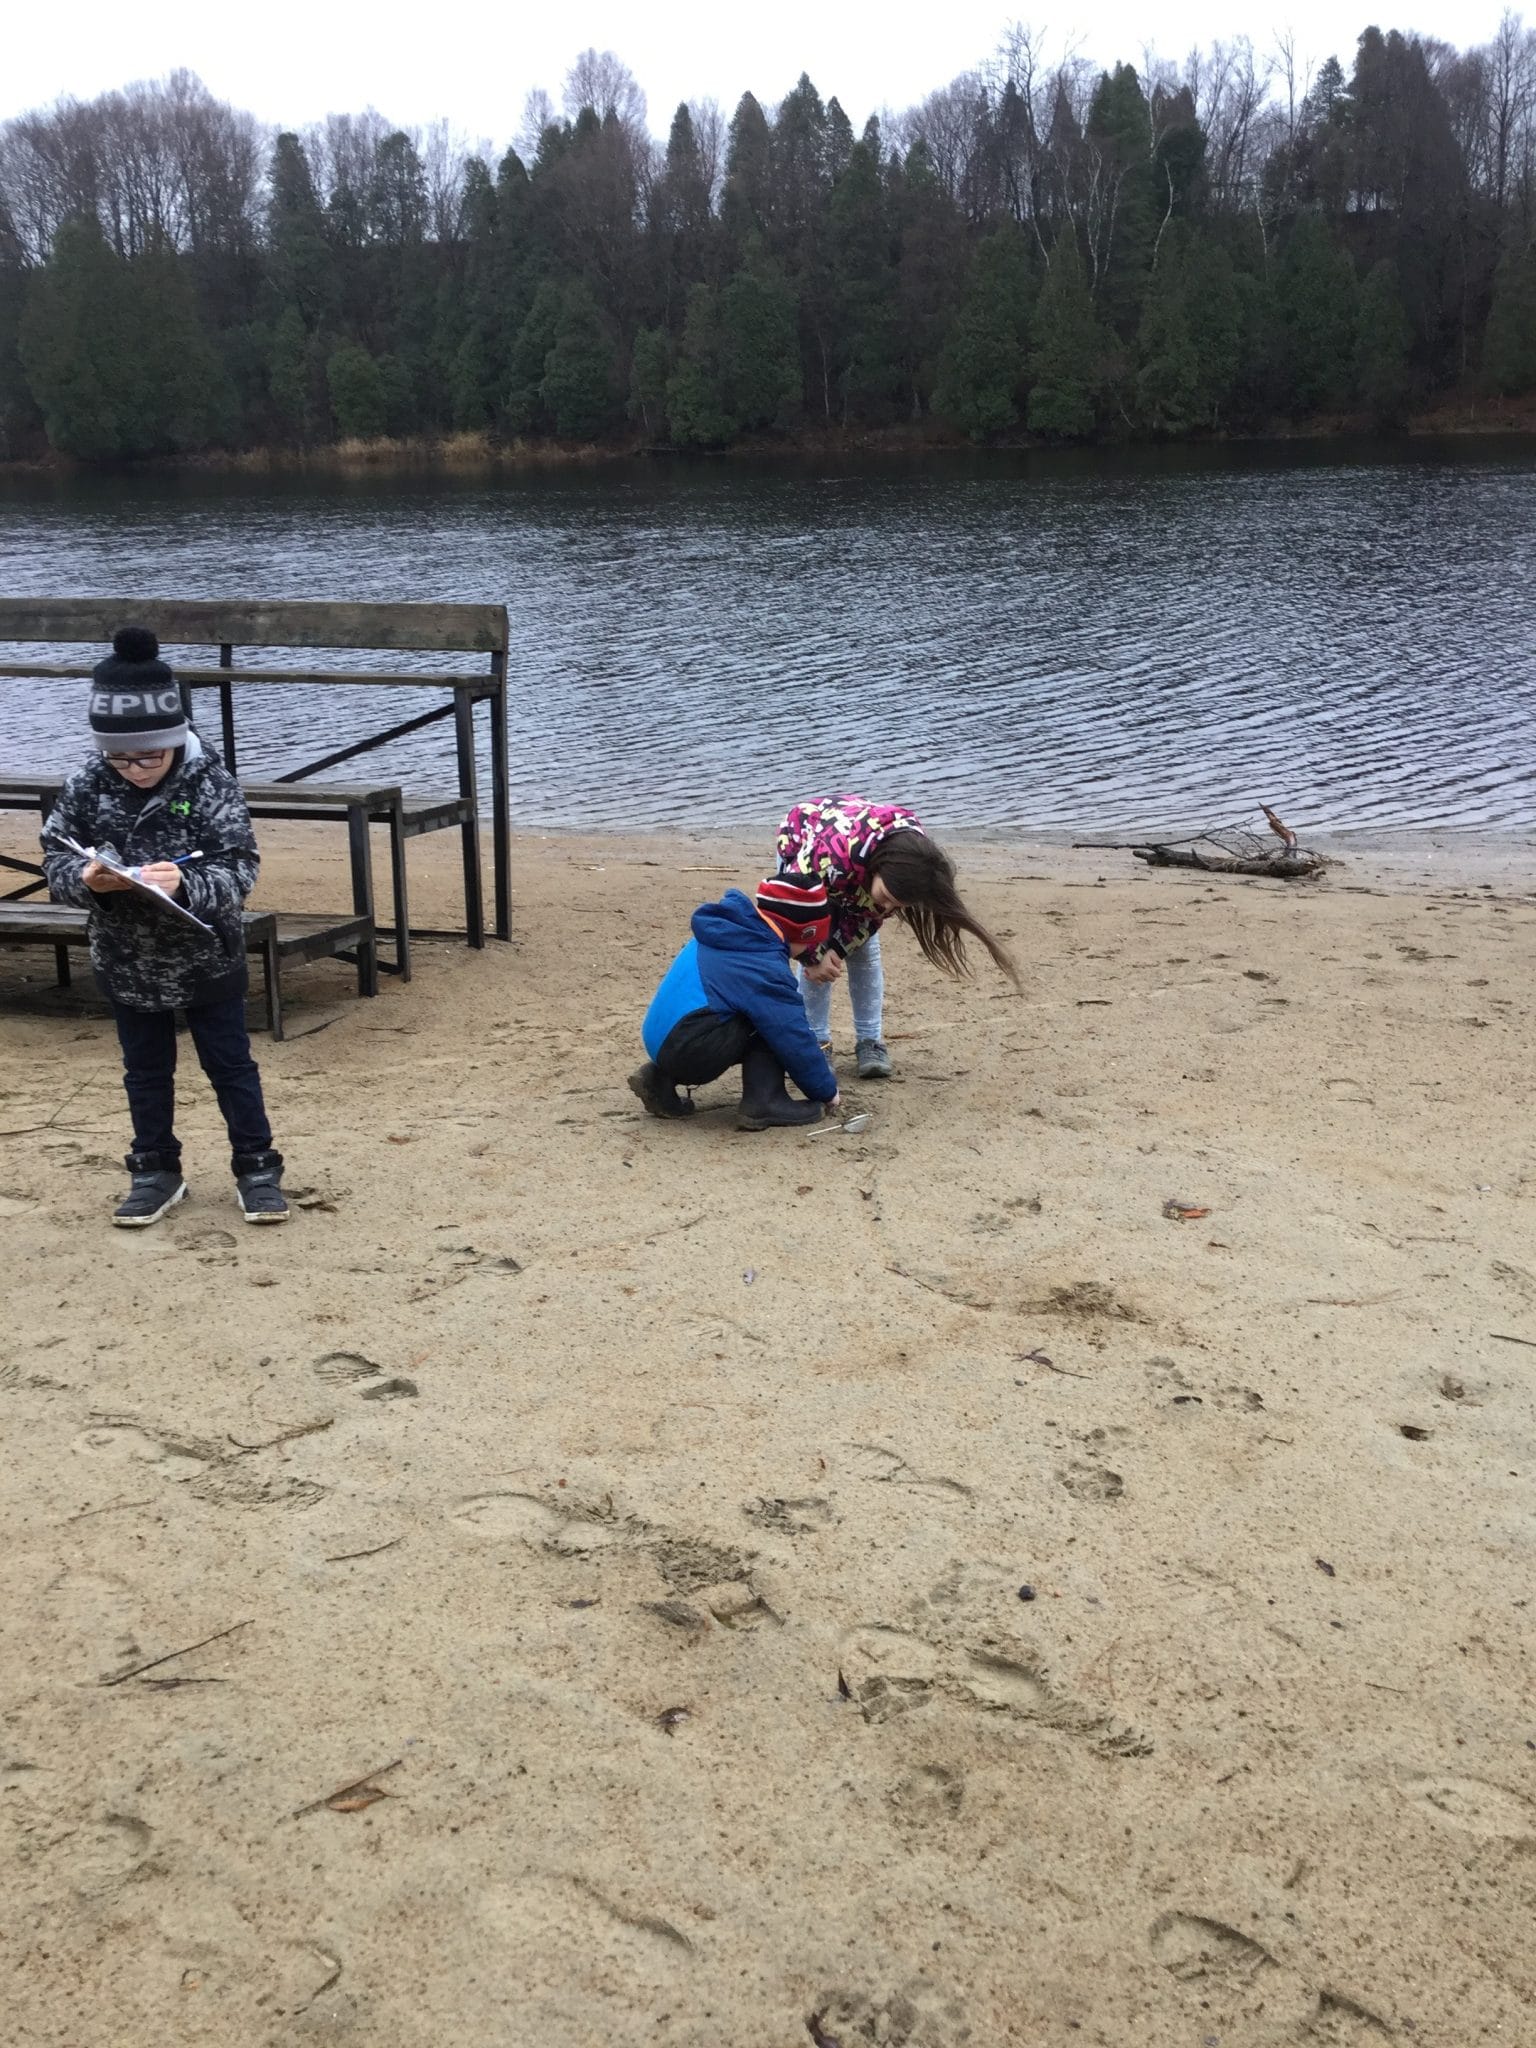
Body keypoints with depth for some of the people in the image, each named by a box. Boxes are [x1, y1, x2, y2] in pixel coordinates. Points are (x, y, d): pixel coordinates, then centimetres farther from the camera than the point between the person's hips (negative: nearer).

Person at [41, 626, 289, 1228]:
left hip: (207, 958, -3)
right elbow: (56, 858, -5)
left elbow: (240, 867, -20)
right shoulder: (85, 788, -11)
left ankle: (256, 1169, 22)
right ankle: (156, 1173, 31)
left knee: (231, 1066, 10)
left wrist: (186, 883, -38)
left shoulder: (209, 784, -18)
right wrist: (84, 879, -27)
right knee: (145, 1072, 16)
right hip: (128, 963, 3)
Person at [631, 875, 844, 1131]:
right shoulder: (766, 968, -12)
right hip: (689, 1051, -9)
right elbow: (795, 1041, -8)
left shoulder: (724, 933, 14)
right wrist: (828, 1091, 5)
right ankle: (763, 1104, -5)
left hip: (660, 1041, 9)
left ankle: (661, 1079, 17)